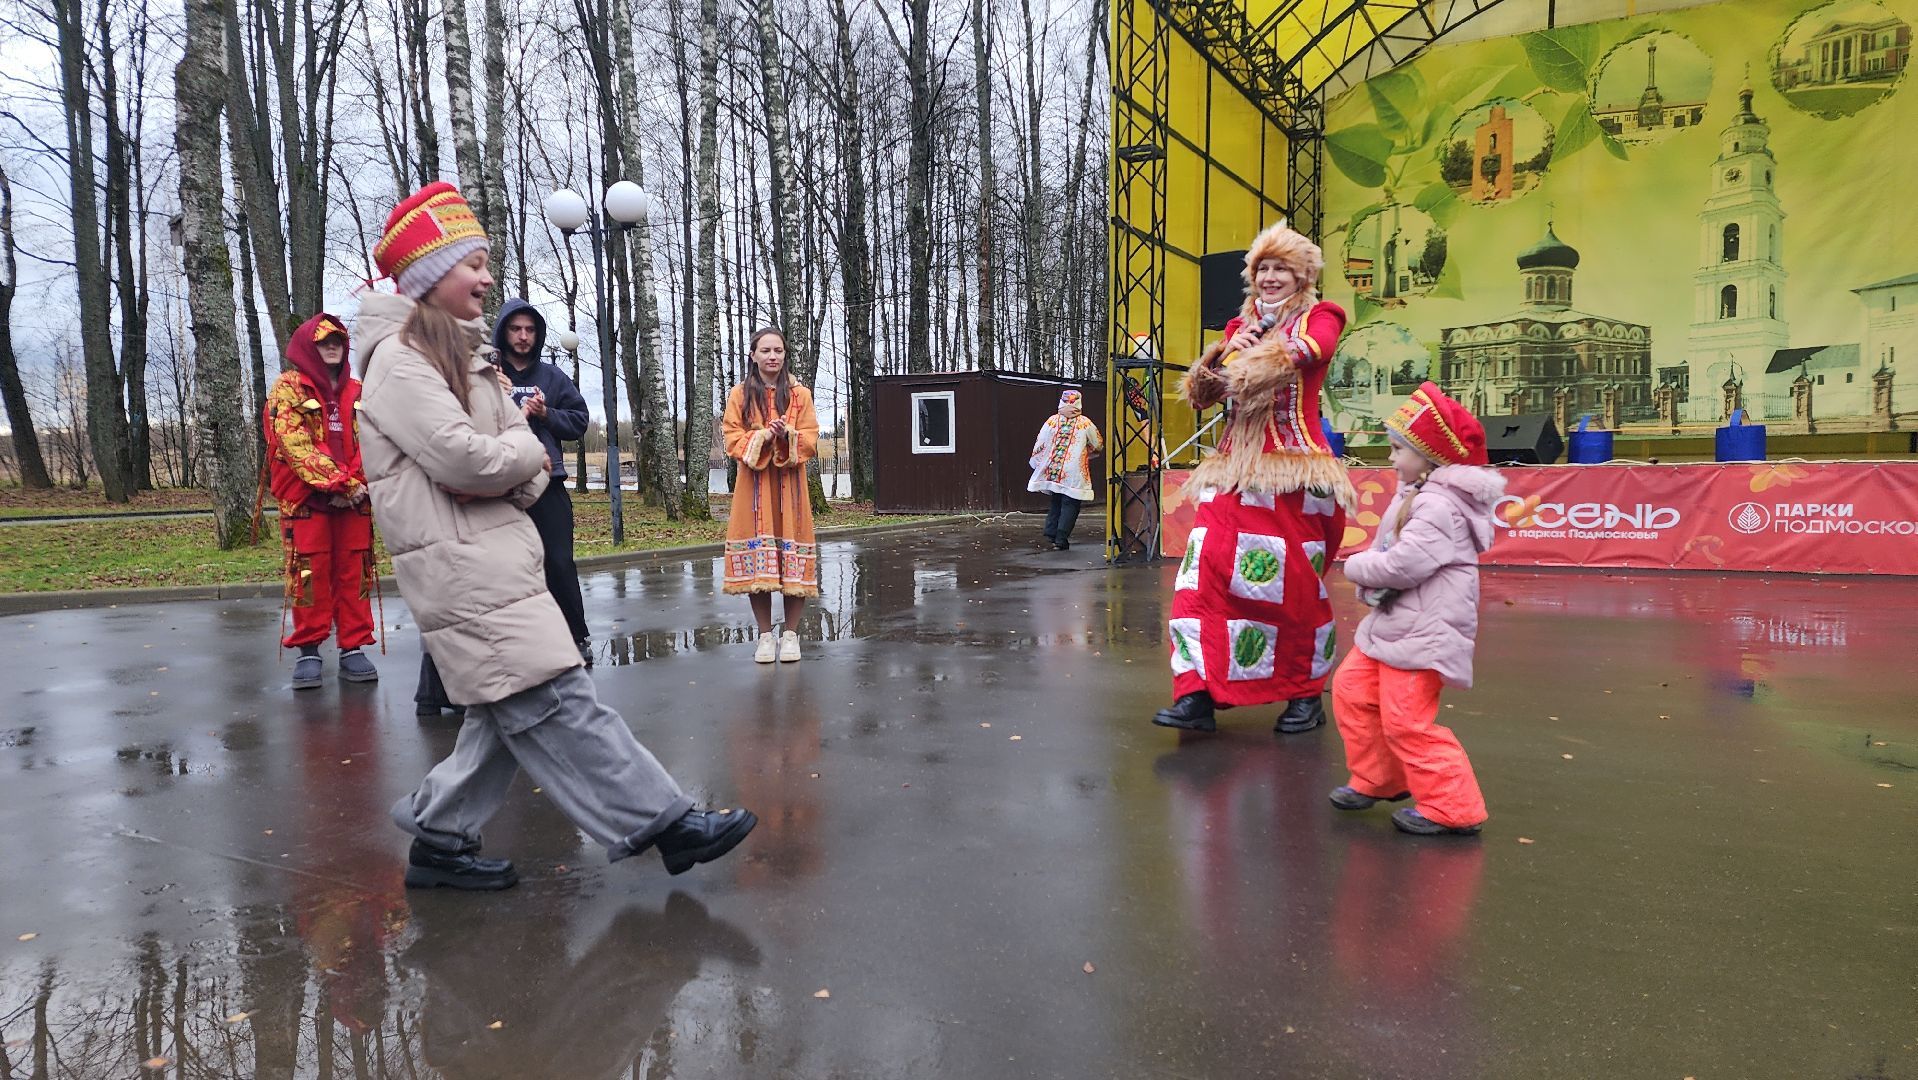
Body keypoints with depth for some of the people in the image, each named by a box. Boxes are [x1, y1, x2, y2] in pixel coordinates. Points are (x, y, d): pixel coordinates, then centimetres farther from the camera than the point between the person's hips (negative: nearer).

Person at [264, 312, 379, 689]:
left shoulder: (357, 392, 15)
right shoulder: (288, 388, 2)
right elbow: (296, 444, -10)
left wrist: (358, 483, -10)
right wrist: (343, 483, -17)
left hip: (353, 499, 4)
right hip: (306, 497, -3)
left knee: (354, 572, 3)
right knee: (310, 573, -3)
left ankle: (353, 649, 9)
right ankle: (308, 651, 6)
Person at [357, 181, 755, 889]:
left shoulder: (465, 357, 21)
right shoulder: (399, 358, -7)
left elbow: (531, 463, 14)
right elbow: (460, 457, -19)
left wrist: (514, 476, -8)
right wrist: (525, 449, -1)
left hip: (498, 552, 10)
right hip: (459, 565, -10)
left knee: (509, 711, 11)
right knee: (557, 702, -10)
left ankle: (439, 839, 21)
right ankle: (662, 822, -10)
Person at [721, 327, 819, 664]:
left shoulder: (799, 394, 8)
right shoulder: (740, 394, 7)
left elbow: (811, 440, 2)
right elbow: (733, 440, 2)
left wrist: (787, 435, -18)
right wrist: (762, 437, -16)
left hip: (789, 485, 0)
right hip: (753, 485, 0)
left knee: (794, 561, -2)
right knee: (756, 559, -2)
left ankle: (790, 634, 9)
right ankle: (765, 636, 9)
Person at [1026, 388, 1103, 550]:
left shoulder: (1052, 420, 2)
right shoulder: (1085, 423, -2)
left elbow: (1039, 444, 5)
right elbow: (1098, 446, 8)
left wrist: (1035, 463, 19)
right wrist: (1086, 454, 27)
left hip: (1051, 470, 3)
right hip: (1073, 473, -3)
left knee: (1056, 501, 19)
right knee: (1070, 504, 3)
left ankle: (1051, 533, 16)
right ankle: (1061, 538, -2)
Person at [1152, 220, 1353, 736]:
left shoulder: (1319, 316, 6)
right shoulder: (1239, 326, 20)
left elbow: (1311, 348, -19)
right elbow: (1200, 396, 14)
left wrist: (1253, 357, -29)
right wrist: (1223, 351, -2)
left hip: (1293, 471, -4)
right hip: (1234, 471, 5)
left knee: (1295, 584, -1)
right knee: (1207, 572, -7)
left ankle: (1306, 696, 15)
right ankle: (1198, 694, -6)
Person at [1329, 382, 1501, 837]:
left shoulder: (1439, 506, -21)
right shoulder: (1413, 495, 13)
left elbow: (1403, 564, -28)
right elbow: (1388, 553, 17)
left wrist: (1357, 566, -11)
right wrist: (1367, 568, -5)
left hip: (1423, 631, -11)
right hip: (1392, 623, 11)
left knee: (1407, 721, -9)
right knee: (1351, 689, 16)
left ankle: (1451, 807, 5)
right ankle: (1376, 780, 29)